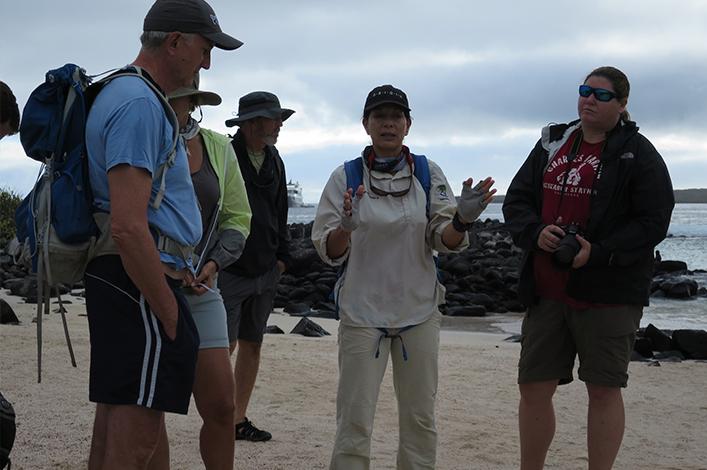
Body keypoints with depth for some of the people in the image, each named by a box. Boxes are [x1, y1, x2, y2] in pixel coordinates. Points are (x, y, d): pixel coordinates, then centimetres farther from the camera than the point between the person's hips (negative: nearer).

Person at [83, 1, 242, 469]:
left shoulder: (122, 93, 20)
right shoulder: (139, 103, -15)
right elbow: (129, 227, -24)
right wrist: (169, 312, -17)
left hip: (121, 282, 11)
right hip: (141, 281, -11)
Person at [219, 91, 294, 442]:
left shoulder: (274, 162, 12)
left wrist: (282, 255, 14)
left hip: (265, 270, 7)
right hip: (229, 268, -7)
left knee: (252, 345, 10)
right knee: (225, 346, -8)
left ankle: (239, 420, 18)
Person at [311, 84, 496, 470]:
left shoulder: (428, 173, 4)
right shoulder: (345, 178, 0)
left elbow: (445, 242, 2)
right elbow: (328, 251, -1)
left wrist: (461, 220, -20)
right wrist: (345, 228, -23)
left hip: (419, 310, 2)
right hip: (362, 311, -2)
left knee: (420, 419, 9)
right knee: (354, 420, -5)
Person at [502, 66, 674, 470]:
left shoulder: (638, 154, -3)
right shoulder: (552, 144, 12)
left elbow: (653, 223, -8)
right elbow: (516, 200, 12)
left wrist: (599, 253, -18)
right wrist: (536, 232, -10)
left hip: (608, 294, -5)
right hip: (547, 289, 5)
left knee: (604, 390, 3)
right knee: (534, 388, 6)